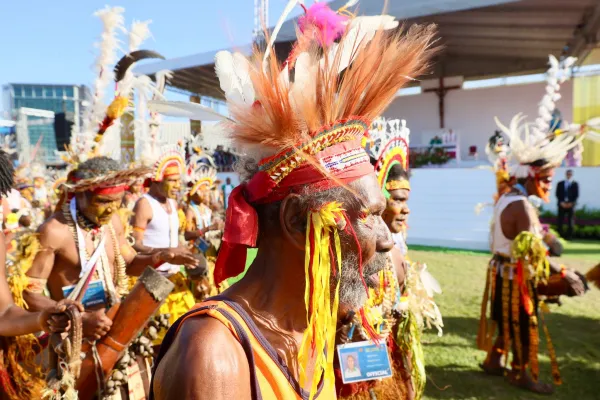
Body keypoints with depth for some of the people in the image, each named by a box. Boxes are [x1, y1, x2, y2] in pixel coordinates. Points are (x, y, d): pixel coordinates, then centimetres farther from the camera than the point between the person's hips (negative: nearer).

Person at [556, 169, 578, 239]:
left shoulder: (575, 184, 7)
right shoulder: (560, 183, 10)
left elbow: (576, 195, 1)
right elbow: (557, 194, 5)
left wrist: (571, 203, -10)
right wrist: (561, 202, -8)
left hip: (571, 204, -1)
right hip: (562, 204, 1)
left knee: (570, 221, -2)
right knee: (560, 221, -4)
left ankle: (569, 236, 2)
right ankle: (560, 235, 1)